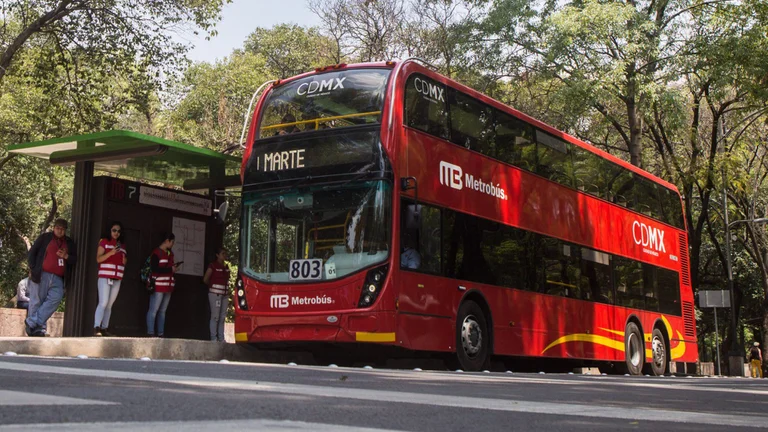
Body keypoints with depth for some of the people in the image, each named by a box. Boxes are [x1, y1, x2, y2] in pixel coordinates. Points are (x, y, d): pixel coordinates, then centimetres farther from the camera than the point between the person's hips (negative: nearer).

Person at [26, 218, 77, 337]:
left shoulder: (70, 243, 18)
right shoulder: (44, 237, 9)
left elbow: (74, 260, 16)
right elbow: (32, 253, 7)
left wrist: (66, 256, -5)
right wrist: (33, 269, -4)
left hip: (58, 279, 2)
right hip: (41, 276, -2)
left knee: (56, 298, -18)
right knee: (37, 302, -4)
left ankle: (32, 323, -16)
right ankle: (38, 329, 2)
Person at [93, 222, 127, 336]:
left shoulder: (122, 244, 17)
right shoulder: (104, 242, 2)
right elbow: (98, 259, -7)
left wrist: (124, 259, 0)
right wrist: (111, 253, -22)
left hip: (117, 279, 5)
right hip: (105, 277, -5)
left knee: (109, 305, 5)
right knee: (103, 303, -14)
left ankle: (104, 328, 7)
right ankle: (96, 328, -16)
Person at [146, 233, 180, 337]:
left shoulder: (170, 253, 17)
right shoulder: (156, 253, -8)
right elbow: (155, 268, -18)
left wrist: (174, 267, 8)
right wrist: (170, 270, -14)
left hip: (168, 286, 8)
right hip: (158, 285, -8)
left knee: (162, 311, 9)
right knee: (154, 310, -5)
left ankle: (161, 333, 12)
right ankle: (150, 333, -3)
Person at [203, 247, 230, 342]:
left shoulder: (226, 267, 13)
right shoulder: (213, 266, -5)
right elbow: (205, 279, -1)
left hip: (225, 294, 6)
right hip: (215, 293, -6)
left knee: (222, 317, 7)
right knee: (215, 316, -5)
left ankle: (221, 338, 11)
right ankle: (214, 338, -2)